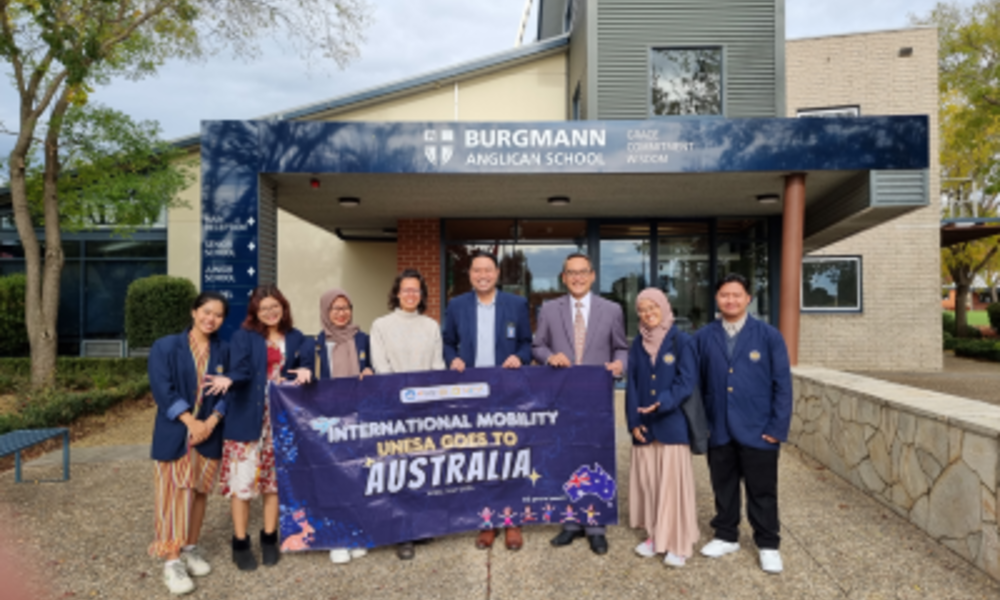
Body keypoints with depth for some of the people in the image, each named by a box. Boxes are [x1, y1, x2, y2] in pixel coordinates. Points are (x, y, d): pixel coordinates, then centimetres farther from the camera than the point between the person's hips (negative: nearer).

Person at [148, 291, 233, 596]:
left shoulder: (223, 351, 5)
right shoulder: (165, 346, -3)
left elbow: (227, 391, 3)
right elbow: (162, 389, -11)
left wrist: (211, 422, -12)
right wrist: (190, 421, -16)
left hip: (209, 432, 3)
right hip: (175, 433, -3)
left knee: (199, 493, 10)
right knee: (175, 495, -2)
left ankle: (190, 549, 25)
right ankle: (172, 561, 6)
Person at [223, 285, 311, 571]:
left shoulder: (295, 338, 9)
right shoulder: (243, 336, -1)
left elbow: (303, 367, 6)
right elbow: (241, 372, -11)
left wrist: (305, 372, -17)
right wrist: (229, 380, -33)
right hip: (248, 420, -3)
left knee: (275, 480, 12)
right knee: (243, 481, 1)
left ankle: (269, 540, 26)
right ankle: (240, 544, 17)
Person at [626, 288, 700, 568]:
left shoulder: (682, 342, -2)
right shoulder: (637, 346, 10)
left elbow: (687, 381, -9)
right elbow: (631, 385, 8)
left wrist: (663, 403, -22)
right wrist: (634, 421, -1)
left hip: (672, 425, -4)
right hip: (644, 427, 4)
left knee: (673, 481, -1)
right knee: (646, 480, 8)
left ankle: (678, 543, 10)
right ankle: (655, 535, 22)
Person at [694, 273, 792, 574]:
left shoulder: (768, 336, -3)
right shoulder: (704, 337, 2)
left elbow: (782, 384, -3)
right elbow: (697, 382, 4)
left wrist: (778, 427, -8)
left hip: (758, 431, -2)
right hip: (718, 430, 2)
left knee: (762, 491, 9)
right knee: (723, 487, 15)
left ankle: (768, 545, 26)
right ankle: (726, 537, 32)